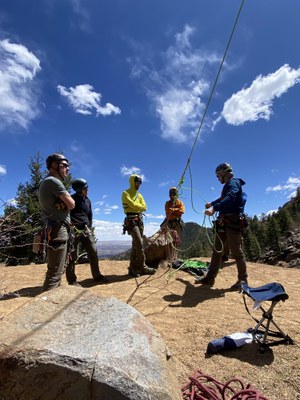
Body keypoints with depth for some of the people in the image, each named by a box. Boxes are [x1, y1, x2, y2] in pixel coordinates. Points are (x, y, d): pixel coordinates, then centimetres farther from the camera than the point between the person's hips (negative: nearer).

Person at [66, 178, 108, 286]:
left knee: (93, 252, 4)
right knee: (72, 256, 1)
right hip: (74, 230, -6)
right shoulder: (71, 199, -7)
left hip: (86, 230, 6)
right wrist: (71, 226, -14)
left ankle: (97, 276, 16)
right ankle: (72, 280, 13)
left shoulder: (87, 200, 14)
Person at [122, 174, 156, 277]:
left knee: (136, 244, 7)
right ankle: (143, 267, -4)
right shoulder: (126, 193, -2)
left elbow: (144, 207, 7)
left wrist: (136, 207, -7)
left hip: (140, 220, 8)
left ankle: (133, 268, 14)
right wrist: (139, 206, 3)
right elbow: (133, 205, -15)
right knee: (139, 244, -13)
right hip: (131, 220, -7)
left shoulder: (139, 195, 20)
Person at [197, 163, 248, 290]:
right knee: (217, 250, 9)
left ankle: (242, 279, 15)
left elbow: (230, 198, -28)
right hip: (223, 223, 10)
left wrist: (214, 208, -38)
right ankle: (210, 277, 14)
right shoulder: (227, 185, 21)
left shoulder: (234, 183, -7)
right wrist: (211, 203, 56)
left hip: (233, 223, -10)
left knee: (236, 252, -2)